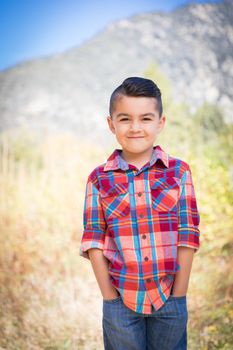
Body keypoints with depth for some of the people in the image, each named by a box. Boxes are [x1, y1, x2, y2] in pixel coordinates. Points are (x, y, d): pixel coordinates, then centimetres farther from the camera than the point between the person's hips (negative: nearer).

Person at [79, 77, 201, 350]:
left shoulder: (179, 172, -3)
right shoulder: (99, 179, -2)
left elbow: (188, 235, -3)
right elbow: (94, 240, -2)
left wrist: (178, 296, -6)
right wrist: (109, 297, -6)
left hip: (170, 298, 0)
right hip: (120, 300, 0)